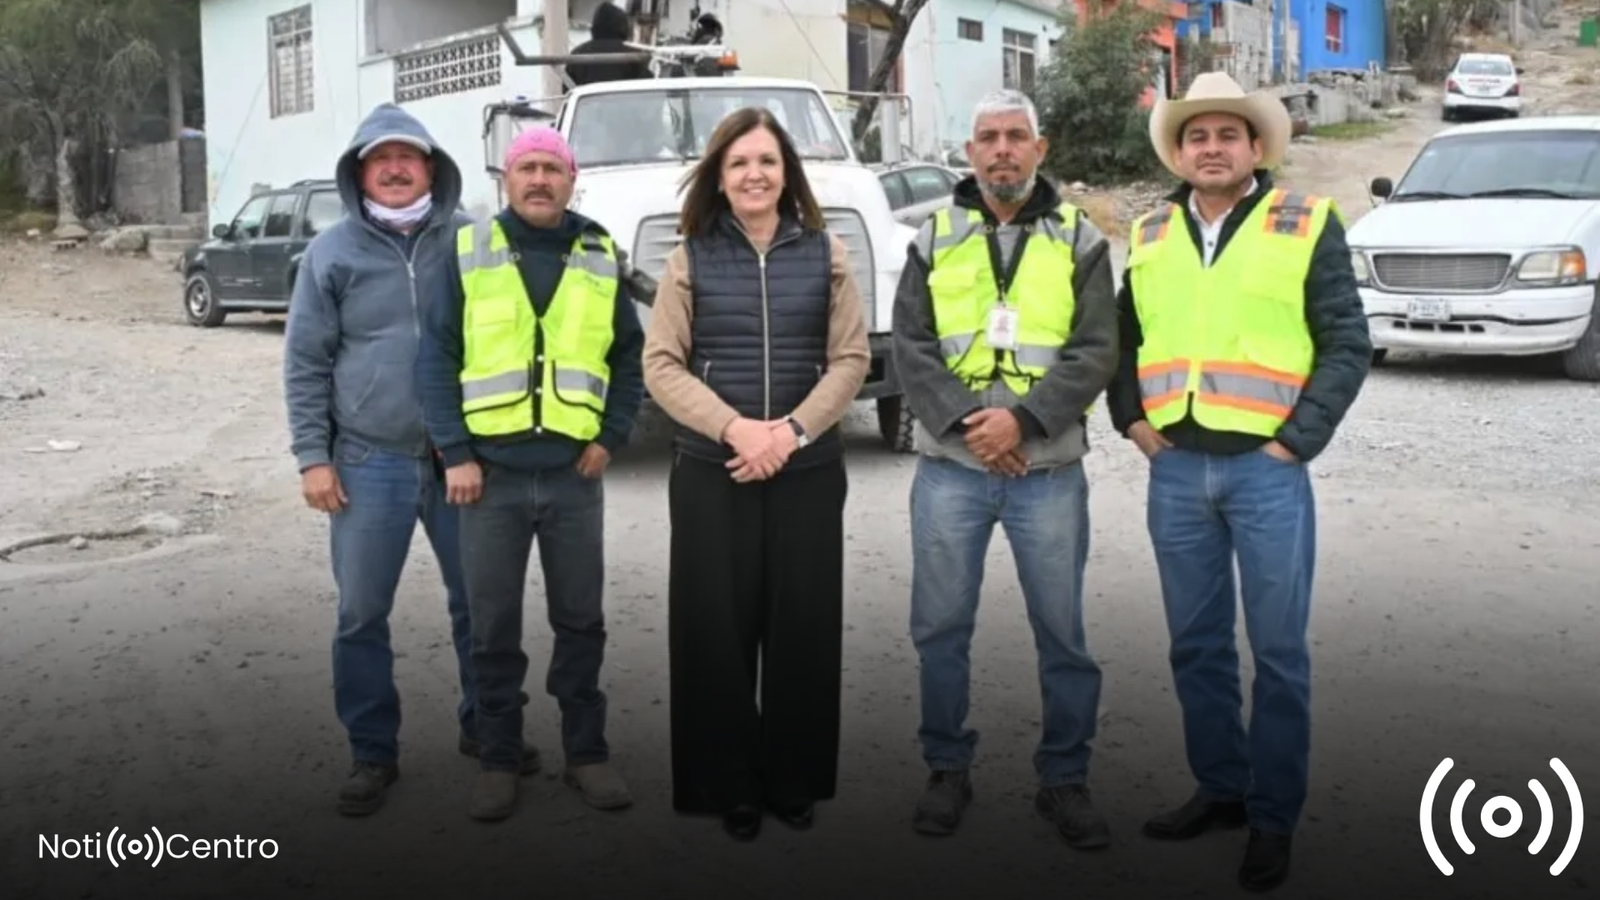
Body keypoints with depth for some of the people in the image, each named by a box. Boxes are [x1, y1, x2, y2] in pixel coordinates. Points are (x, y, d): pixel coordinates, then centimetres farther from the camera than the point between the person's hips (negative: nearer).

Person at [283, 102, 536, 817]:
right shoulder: (333, 252, 2)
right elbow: (306, 363, 3)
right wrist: (313, 457, -3)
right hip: (370, 463, 0)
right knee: (362, 614, 5)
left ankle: (485, 727, 30)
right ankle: (373, 752, 21)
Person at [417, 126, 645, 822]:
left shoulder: (601, 257, 7)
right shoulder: (467, 252, 1)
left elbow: (630, 357, 11)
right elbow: (437, 358, -2)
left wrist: (611, 436, 0)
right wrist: (455, 453, -9)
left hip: (575, 474, 2)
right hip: (490, 472, -1)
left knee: (580, 620, 10)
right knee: (494, 626, 8)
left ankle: (586, 752, 24)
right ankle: (498, 760, 22)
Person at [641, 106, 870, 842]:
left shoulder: (825, 253, 5)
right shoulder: (691, 257, 4)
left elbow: (850, 360, 1)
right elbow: (660, 365, -1)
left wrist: (791, 431, -13)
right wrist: (734, 428, -15)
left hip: (810, 472, 1)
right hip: (710, 472, 0)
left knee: (804, 630, 5)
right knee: (716, 629, 2)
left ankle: (795, 780, 21)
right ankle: (728, 785, 18)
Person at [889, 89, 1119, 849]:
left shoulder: (1079, 239, 5)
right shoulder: (934, 238, 8)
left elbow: (1096, 351, -4)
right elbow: (910, 347, -1)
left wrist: (1023, 419, -17)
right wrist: (964, 420, -15)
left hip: (1049, 471, -1)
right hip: (949, 468, 1)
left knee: (1062, 633, 6)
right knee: (941, 628, 7)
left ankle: (1065, 779, 22)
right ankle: (947, 769, 24)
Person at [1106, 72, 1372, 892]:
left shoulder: (1307, 225, 0)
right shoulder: (1150, 234, 11)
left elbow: (1348, 344, -2)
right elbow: (1124, 337, 19)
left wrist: (1298, 437, -10)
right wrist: (1130, 418, 6)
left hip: (1265, 469, -3)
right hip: (1175, 470, 4)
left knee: (1277, 651, 3)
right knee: (1196, 645, 12)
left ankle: (1273, 817, 17)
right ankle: (1219, 788, 28)